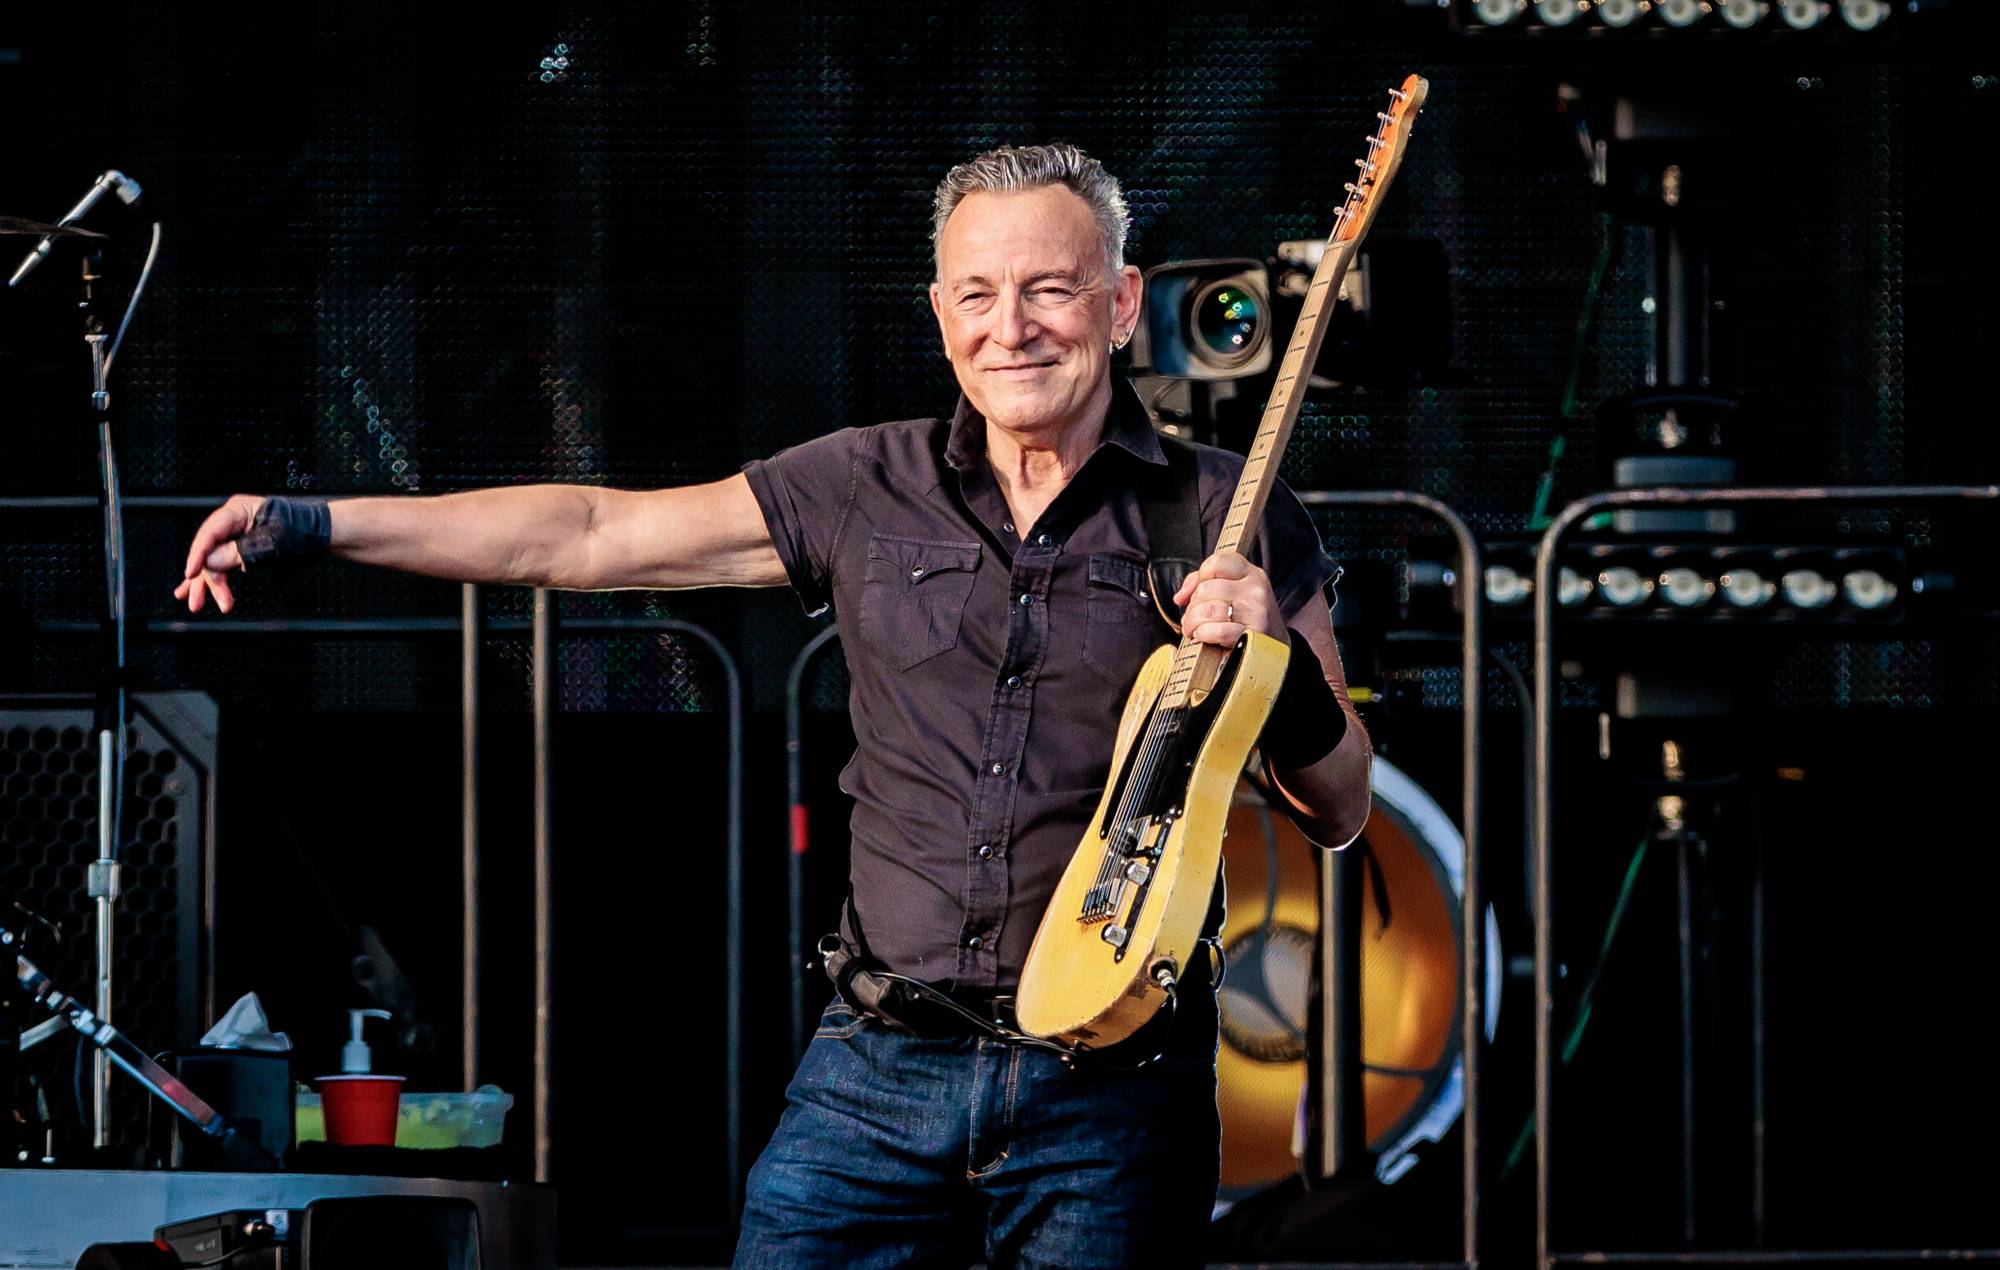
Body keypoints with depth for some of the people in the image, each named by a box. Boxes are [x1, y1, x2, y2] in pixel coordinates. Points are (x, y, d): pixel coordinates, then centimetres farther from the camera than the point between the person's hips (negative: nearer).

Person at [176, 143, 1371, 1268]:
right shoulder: (868, 489, 6)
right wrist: (308, 523, 8)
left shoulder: (1227, 521, 0)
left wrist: (1279, 664, -18)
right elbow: (591, 536, 9)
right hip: (880, 1064, 2)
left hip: (1112, 1084, -2)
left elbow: (1340, 812, 3)